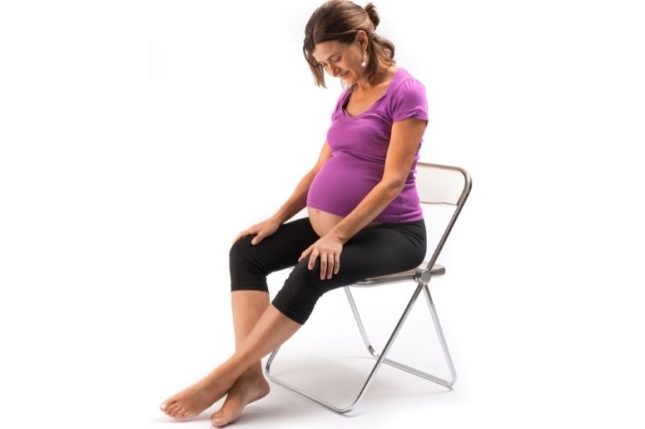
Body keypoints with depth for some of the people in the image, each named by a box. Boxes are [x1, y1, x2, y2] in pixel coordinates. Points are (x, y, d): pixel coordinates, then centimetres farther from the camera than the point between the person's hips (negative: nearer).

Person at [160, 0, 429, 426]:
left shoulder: (405, 92, -13)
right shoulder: (349, 95, 12)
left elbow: (393, 181, -20)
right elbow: (321, 169, 14)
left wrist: (338, 236, -25)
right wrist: (278, 218, 3)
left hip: (392, 232, -8)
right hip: (333, 224, 8)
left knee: (312, 273, -34)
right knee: (247, 252, -11)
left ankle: (226, 375, -25)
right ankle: (250, 376, -21)